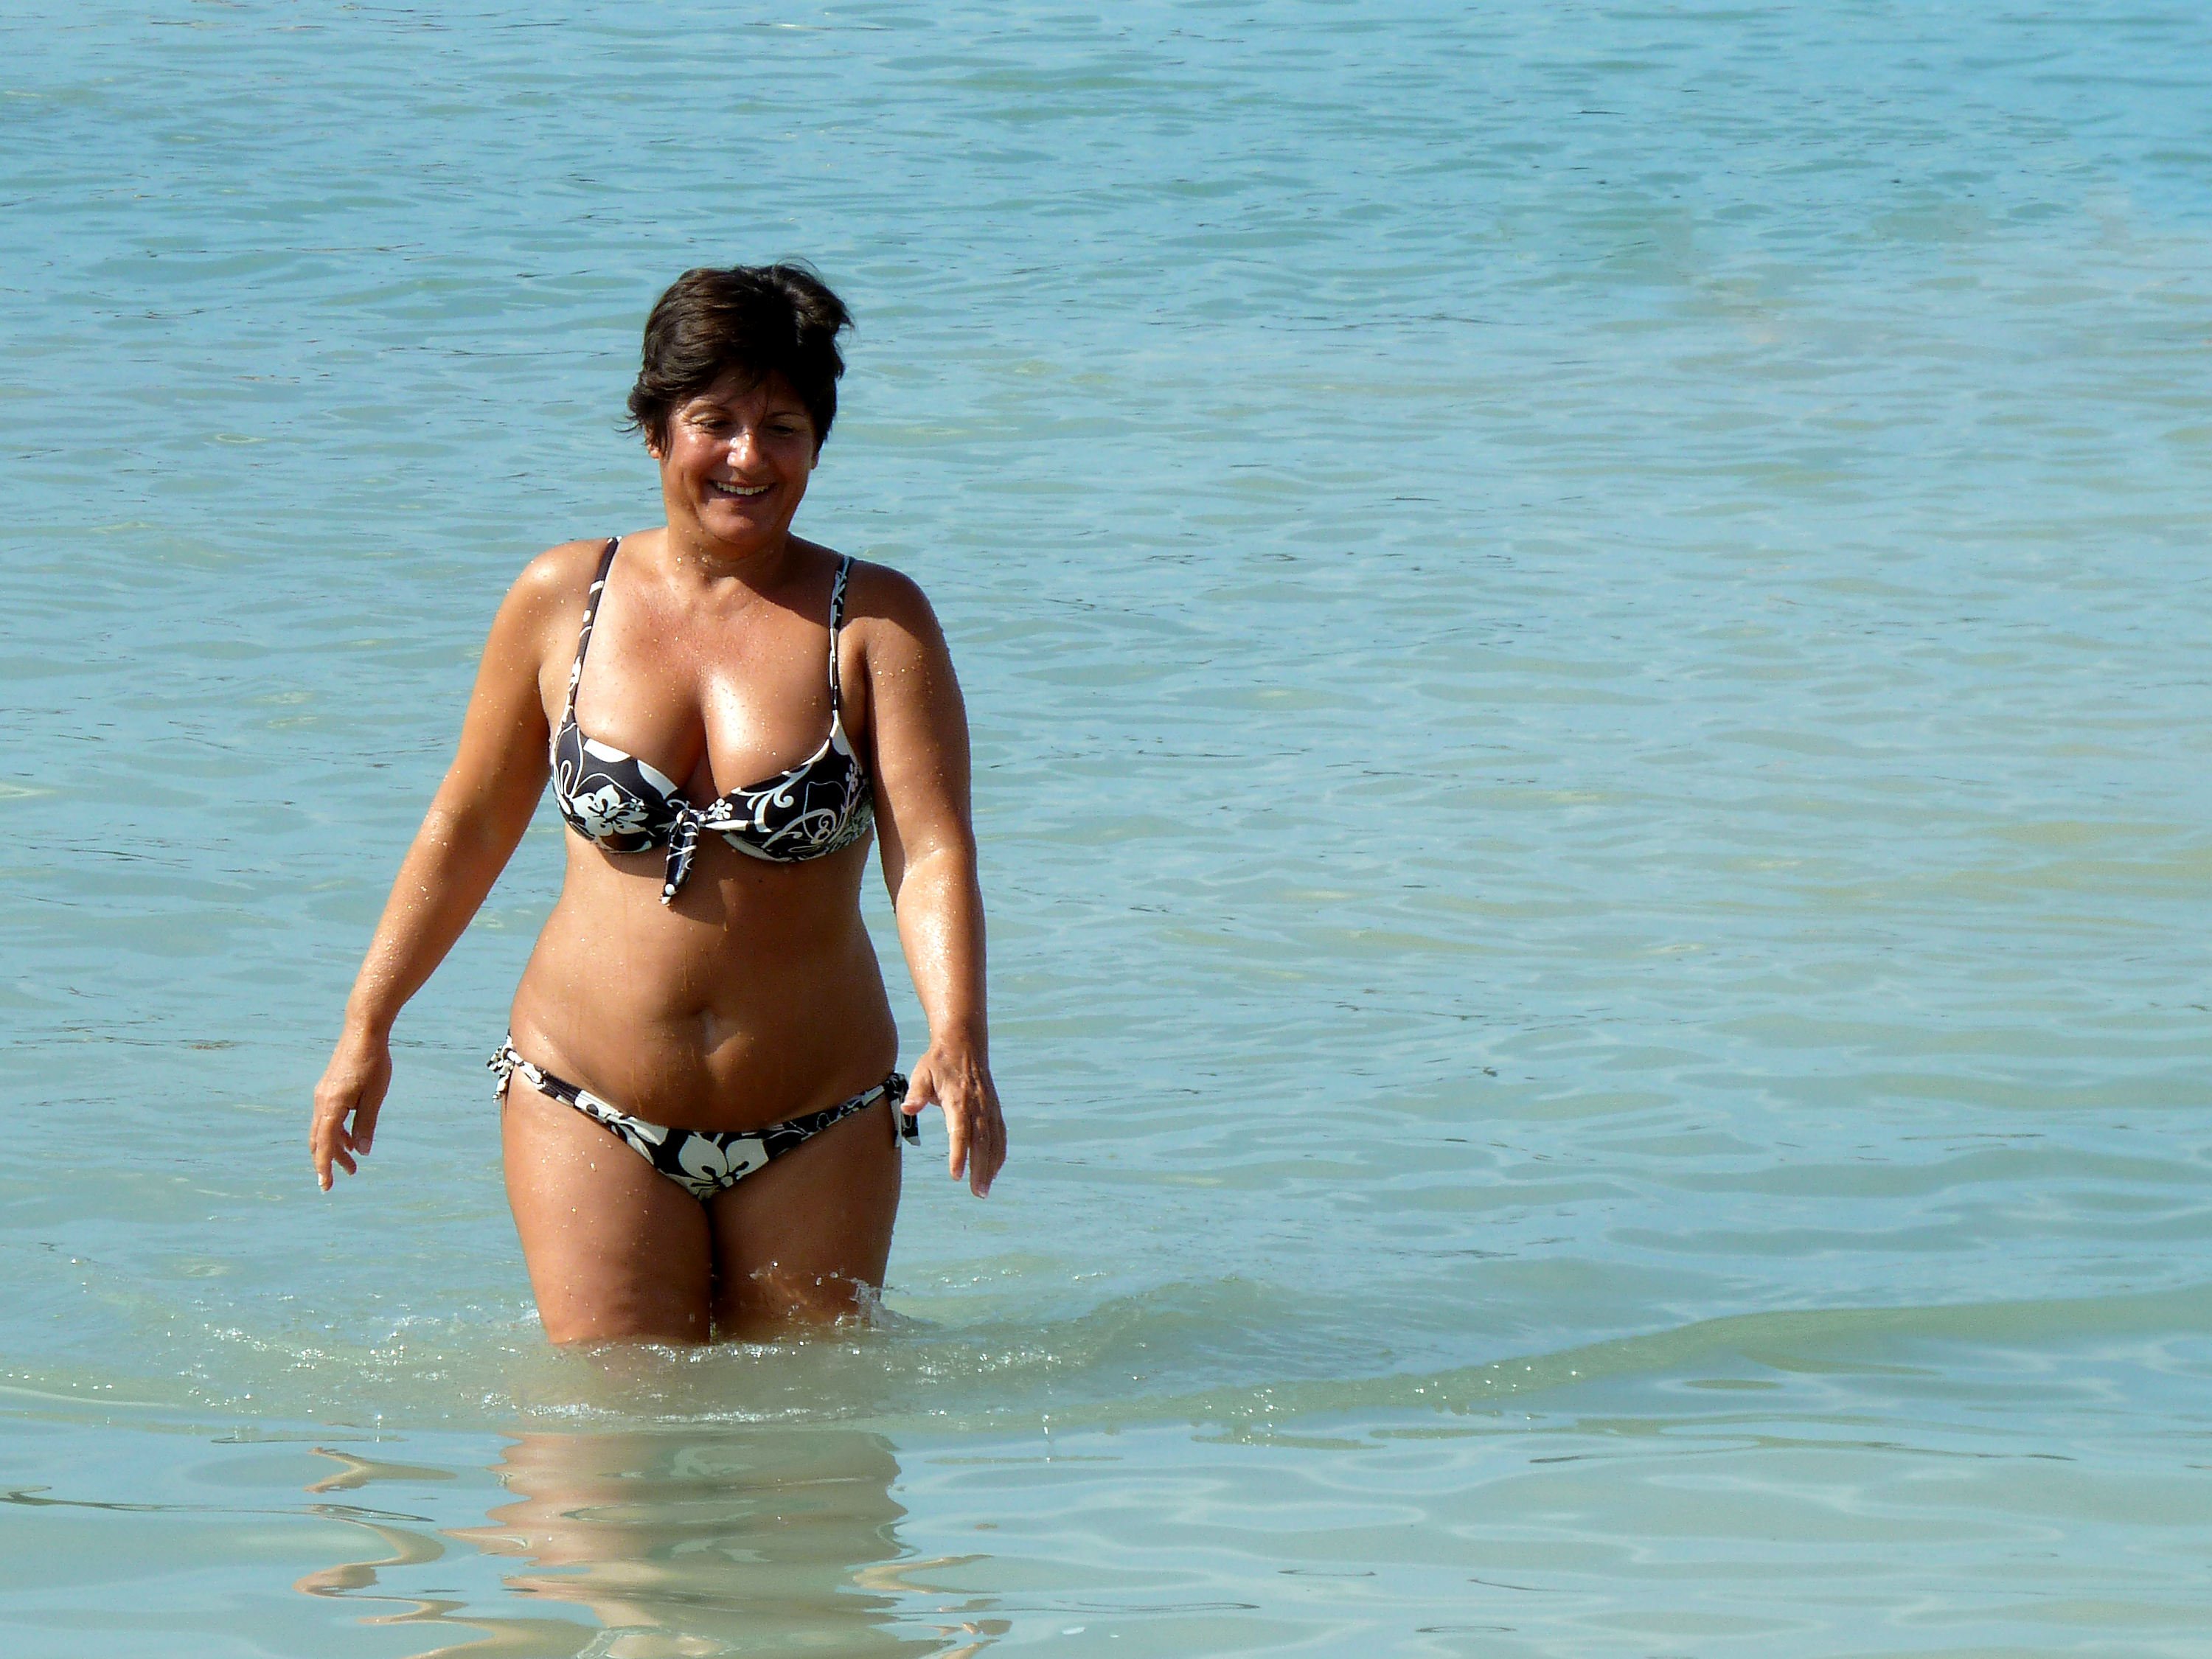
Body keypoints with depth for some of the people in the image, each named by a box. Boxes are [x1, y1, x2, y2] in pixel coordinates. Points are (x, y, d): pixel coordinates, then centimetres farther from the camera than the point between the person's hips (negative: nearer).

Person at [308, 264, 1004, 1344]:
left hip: (816, 1129, 0)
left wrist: (958, 1040, -30)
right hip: (587, 1108, 0)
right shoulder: (562, 601, 2)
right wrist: (367, 1025, 11)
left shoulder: (875, 622, -3)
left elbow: (931, 851, -13)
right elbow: (468, 827, 12)